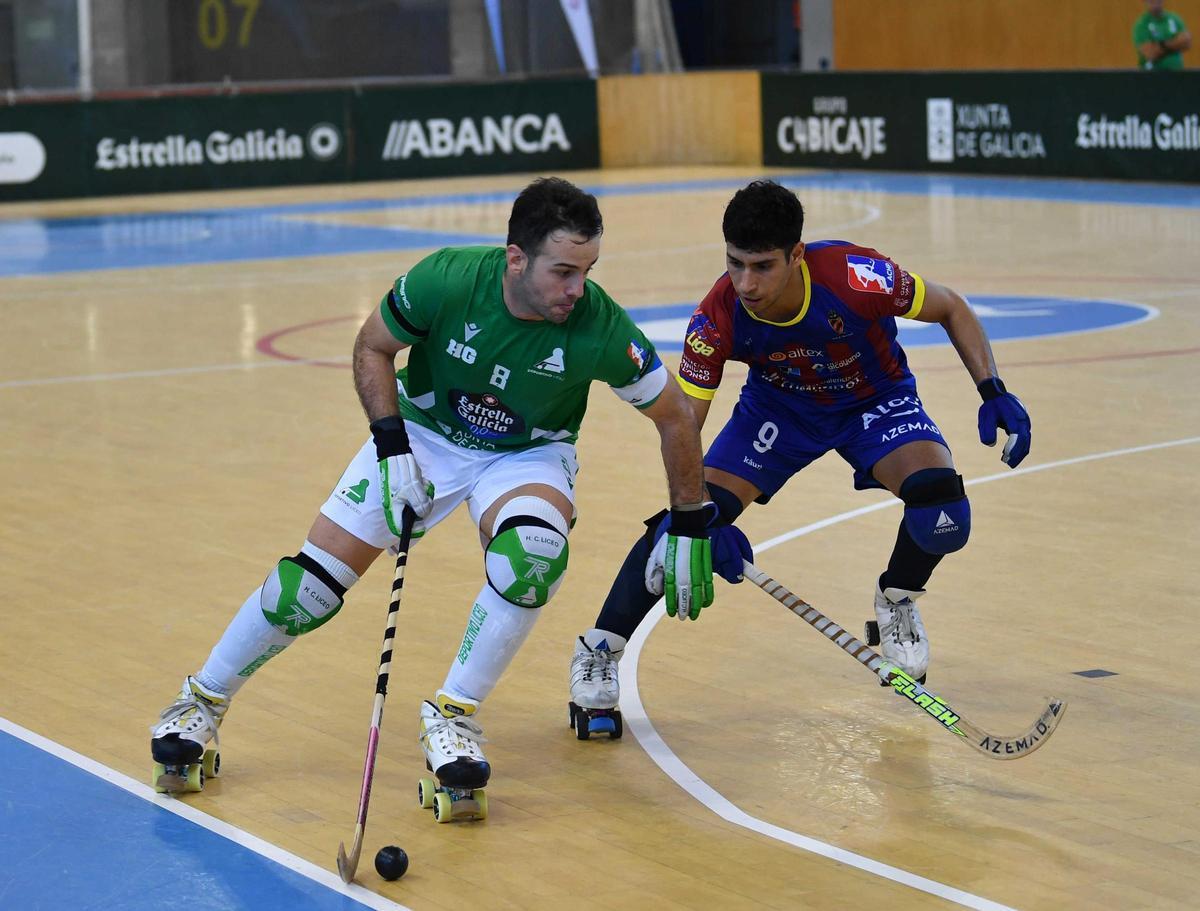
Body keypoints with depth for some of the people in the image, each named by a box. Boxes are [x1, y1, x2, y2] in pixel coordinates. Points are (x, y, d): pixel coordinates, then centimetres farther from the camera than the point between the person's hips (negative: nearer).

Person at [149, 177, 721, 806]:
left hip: (528, 456, 0)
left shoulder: (600, 328, -29)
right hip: (421, 433, 1)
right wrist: (391, 448, -18)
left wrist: (689, 529, -7)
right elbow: (372, 349, -8)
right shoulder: (446, 279, -29)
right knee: (314, 576, -6)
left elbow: (674, 417, -12)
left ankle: (453, 714, -16)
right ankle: (202, 702, 17)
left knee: (535, 552, -34)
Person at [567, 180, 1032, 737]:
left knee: (941, 511, -28)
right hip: (778, 408, 1)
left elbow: (951, 309, -16)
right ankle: (598, 651, 1)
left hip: (875, 400, -1)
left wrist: (993, 392, -26)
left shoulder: (855, 277, -35)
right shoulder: (718, 319, -29)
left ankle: (897, 602, 7)